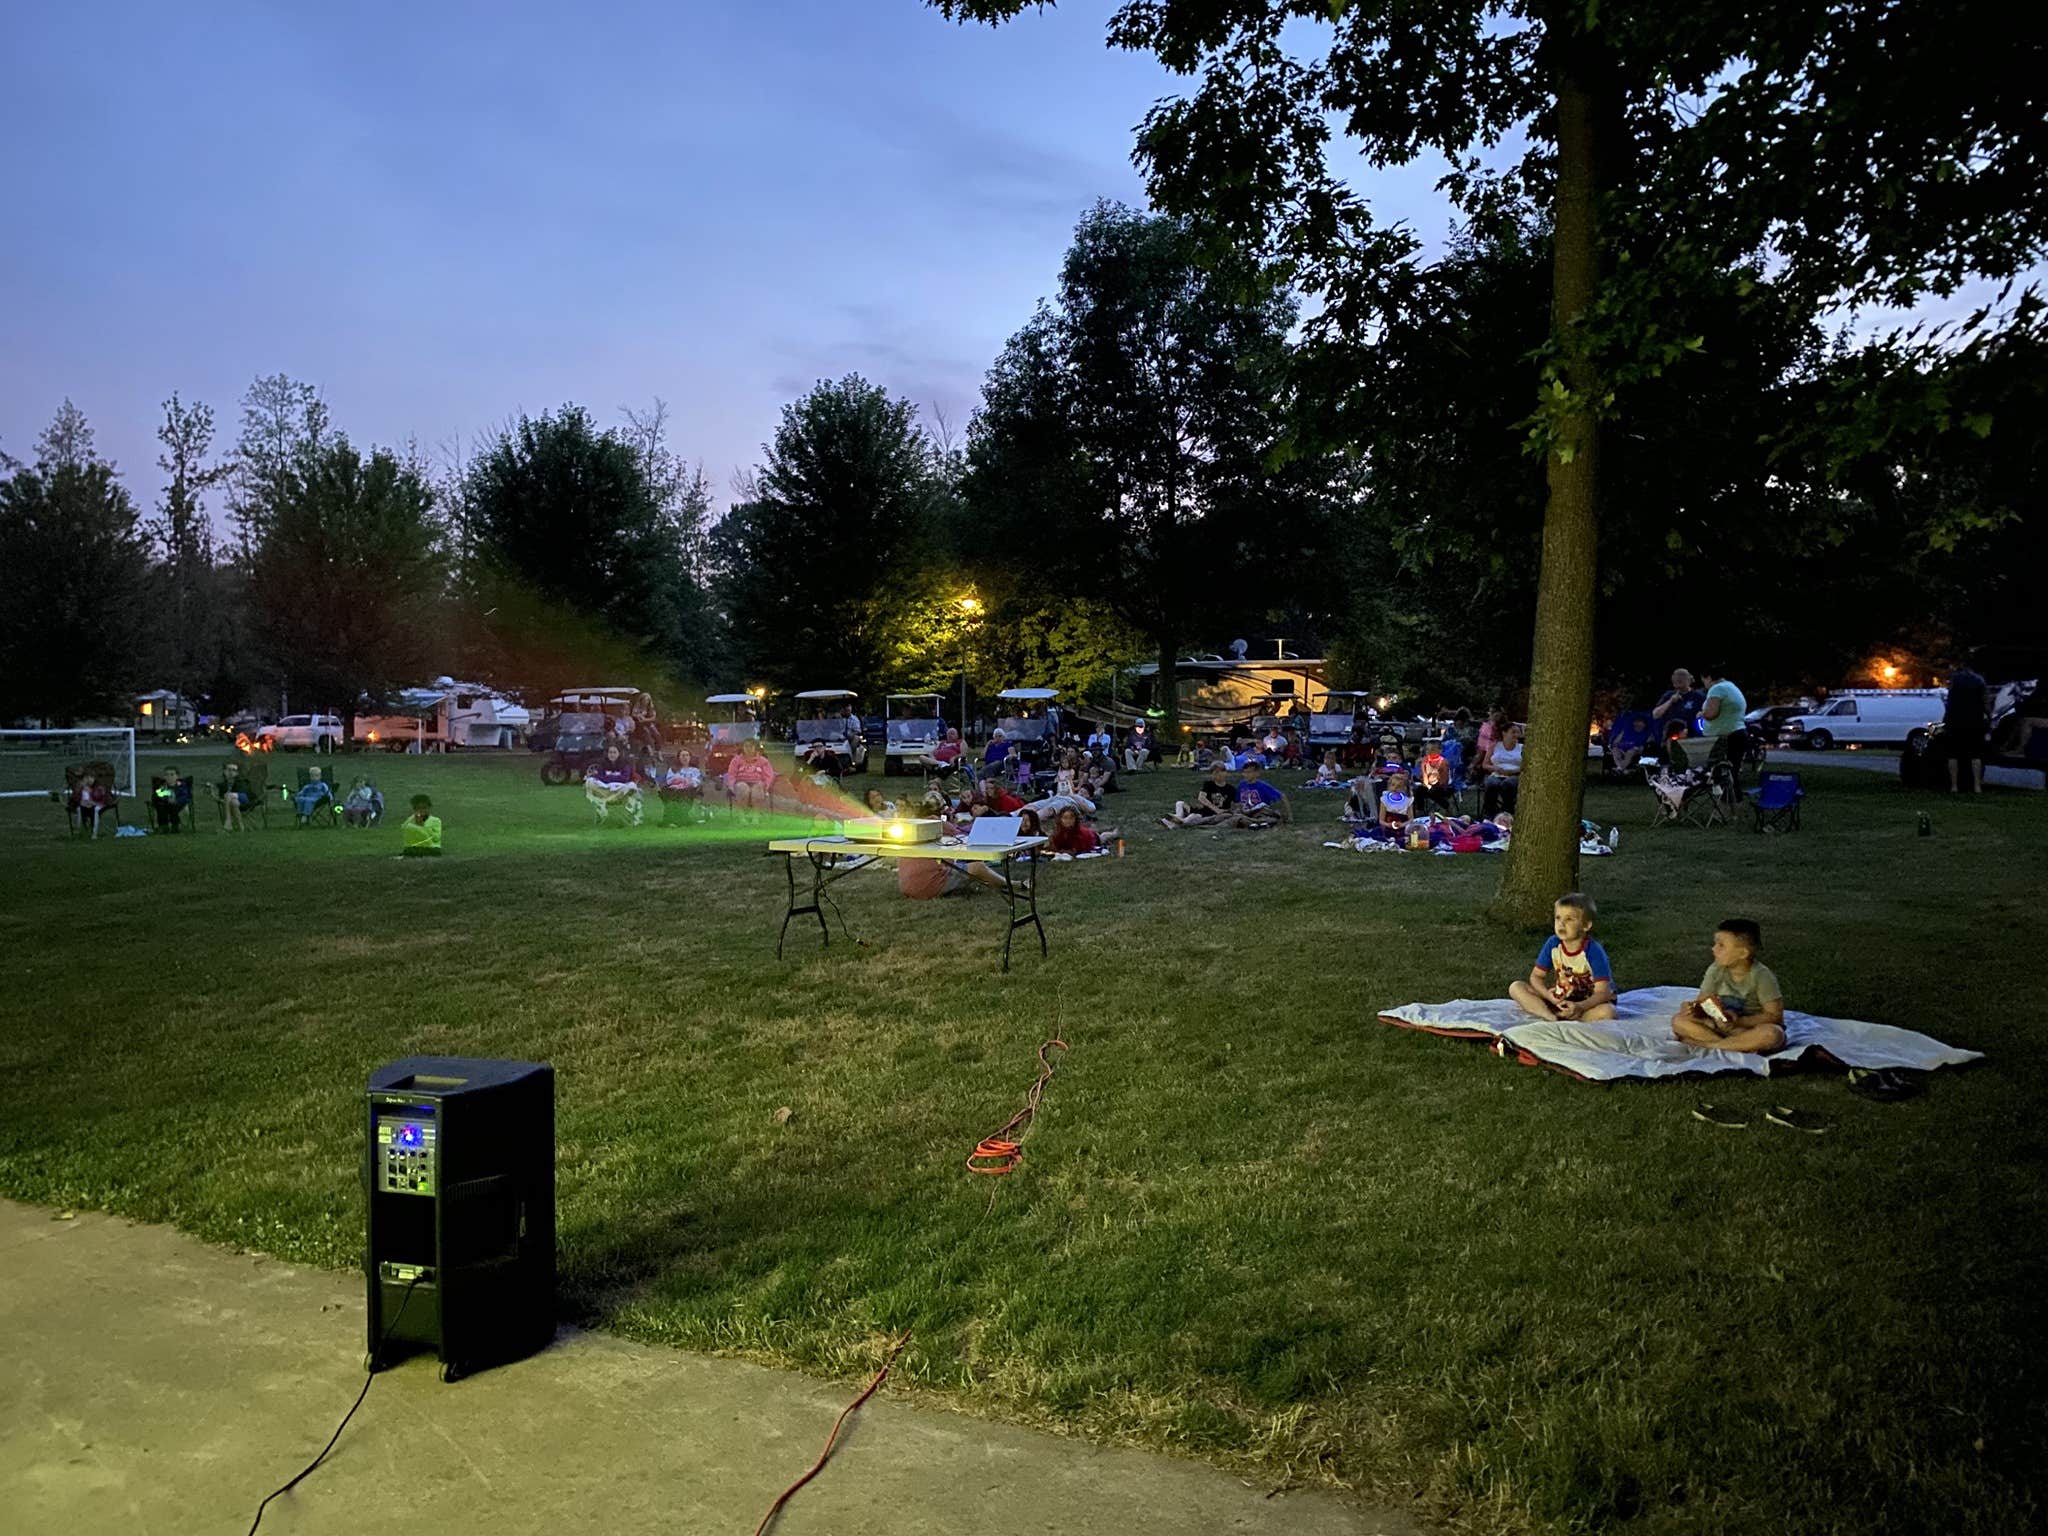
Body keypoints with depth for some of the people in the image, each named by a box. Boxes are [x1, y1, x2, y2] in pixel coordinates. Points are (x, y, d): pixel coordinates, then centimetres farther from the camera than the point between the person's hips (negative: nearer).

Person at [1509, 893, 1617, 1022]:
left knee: (1607, 1012, -39)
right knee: (1516, 988, -12)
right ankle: (1552, 1017, -30)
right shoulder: (1553, 944, -8)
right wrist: (1547, 994, -21)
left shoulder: (1594, 952, -21)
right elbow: (1536, 976, 0)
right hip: (1561, 1000, 4)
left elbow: (1603, 992, -25)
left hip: (1589, 1002, -4)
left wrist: (1579, 1007, -42)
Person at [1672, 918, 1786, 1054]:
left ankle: (1710, 1044, -27)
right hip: (1721, 1026, 4)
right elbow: (1702, 1003, 0)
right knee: (1678, 1020, -17)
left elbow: (1775, 1016, -16)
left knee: (1772, 1034, -39)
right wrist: (1693, 1009, -25)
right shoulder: (1716, 970, -3)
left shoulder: (1761, 976, -15)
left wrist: (1739, 1021, -27)